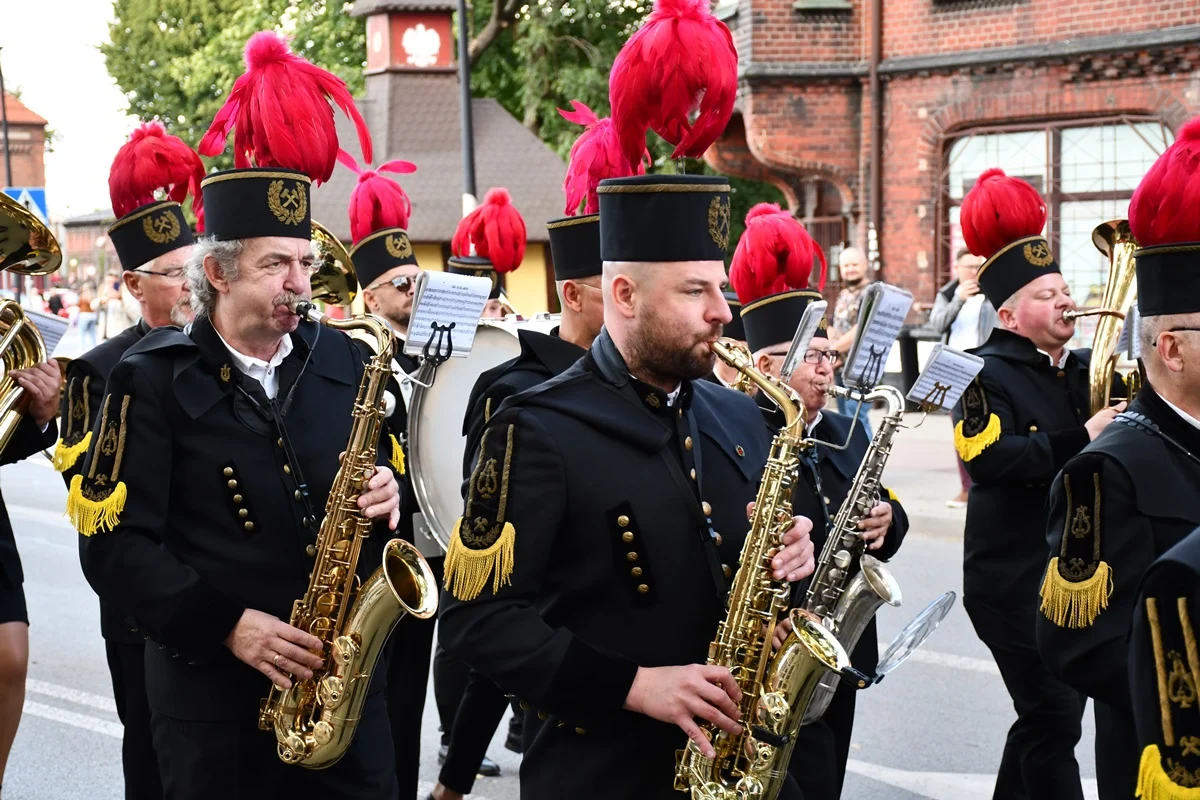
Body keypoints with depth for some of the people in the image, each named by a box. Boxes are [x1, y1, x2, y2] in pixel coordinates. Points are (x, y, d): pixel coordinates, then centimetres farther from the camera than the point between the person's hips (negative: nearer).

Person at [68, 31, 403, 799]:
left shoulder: (341, 359, 6)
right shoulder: (154, 378, -7)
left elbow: (374, 470, 16)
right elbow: (115, 542, -11)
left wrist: (386, 495, -9)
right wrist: (226, 624, -20)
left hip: (346, 673, 4)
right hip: (214, 692, -4)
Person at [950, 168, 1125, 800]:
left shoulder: (1082, 369, 13)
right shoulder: (987, 374, -9)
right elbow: (992, 459, -24)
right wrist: (1082, 438, -27)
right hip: (1016, 578, -8)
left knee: (1045, 718, 16)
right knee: (1054, 722, -7)